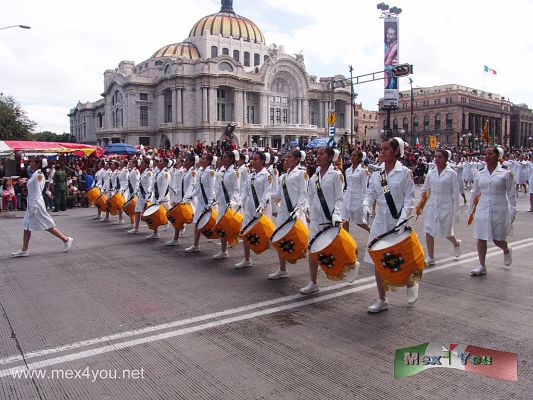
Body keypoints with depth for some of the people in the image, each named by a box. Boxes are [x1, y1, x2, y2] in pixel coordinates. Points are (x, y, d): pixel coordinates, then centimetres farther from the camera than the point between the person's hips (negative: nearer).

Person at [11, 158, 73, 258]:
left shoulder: (39, 174, -14)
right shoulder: (35, 174, 13)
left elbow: (38, 191, -18)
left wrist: (34, 206, -21)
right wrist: (30, 206, 18)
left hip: (36, 203, -10)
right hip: (31, 203, 10)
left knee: (48, 226, -3)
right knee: (27, 227, 10)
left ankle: (66, 239, 6)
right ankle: (24, 250, 15)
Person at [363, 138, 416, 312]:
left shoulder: (405, 172, -6)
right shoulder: (376, 174, 6)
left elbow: (409, 198, -8)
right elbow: (370, 194, 8)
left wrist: (403, 217, -21)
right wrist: (366, 206, -13)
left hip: (398, 221, -4)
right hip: (380, 221, 4)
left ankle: (411, 285, 38)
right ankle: (382, 300, 20)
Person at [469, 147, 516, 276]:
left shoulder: (505, 173, -2)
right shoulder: (480, 174, 6)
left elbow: (511, 194, -1)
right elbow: (474, 193, 15)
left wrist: (512, 212, -4)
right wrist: (470, 211, 16)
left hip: (499, 210, -3)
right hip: (482, 210, 3)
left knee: (498, 239, 6)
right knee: (481, 239, 2)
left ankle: (507, 250, 42)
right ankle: (482, 266, 14)